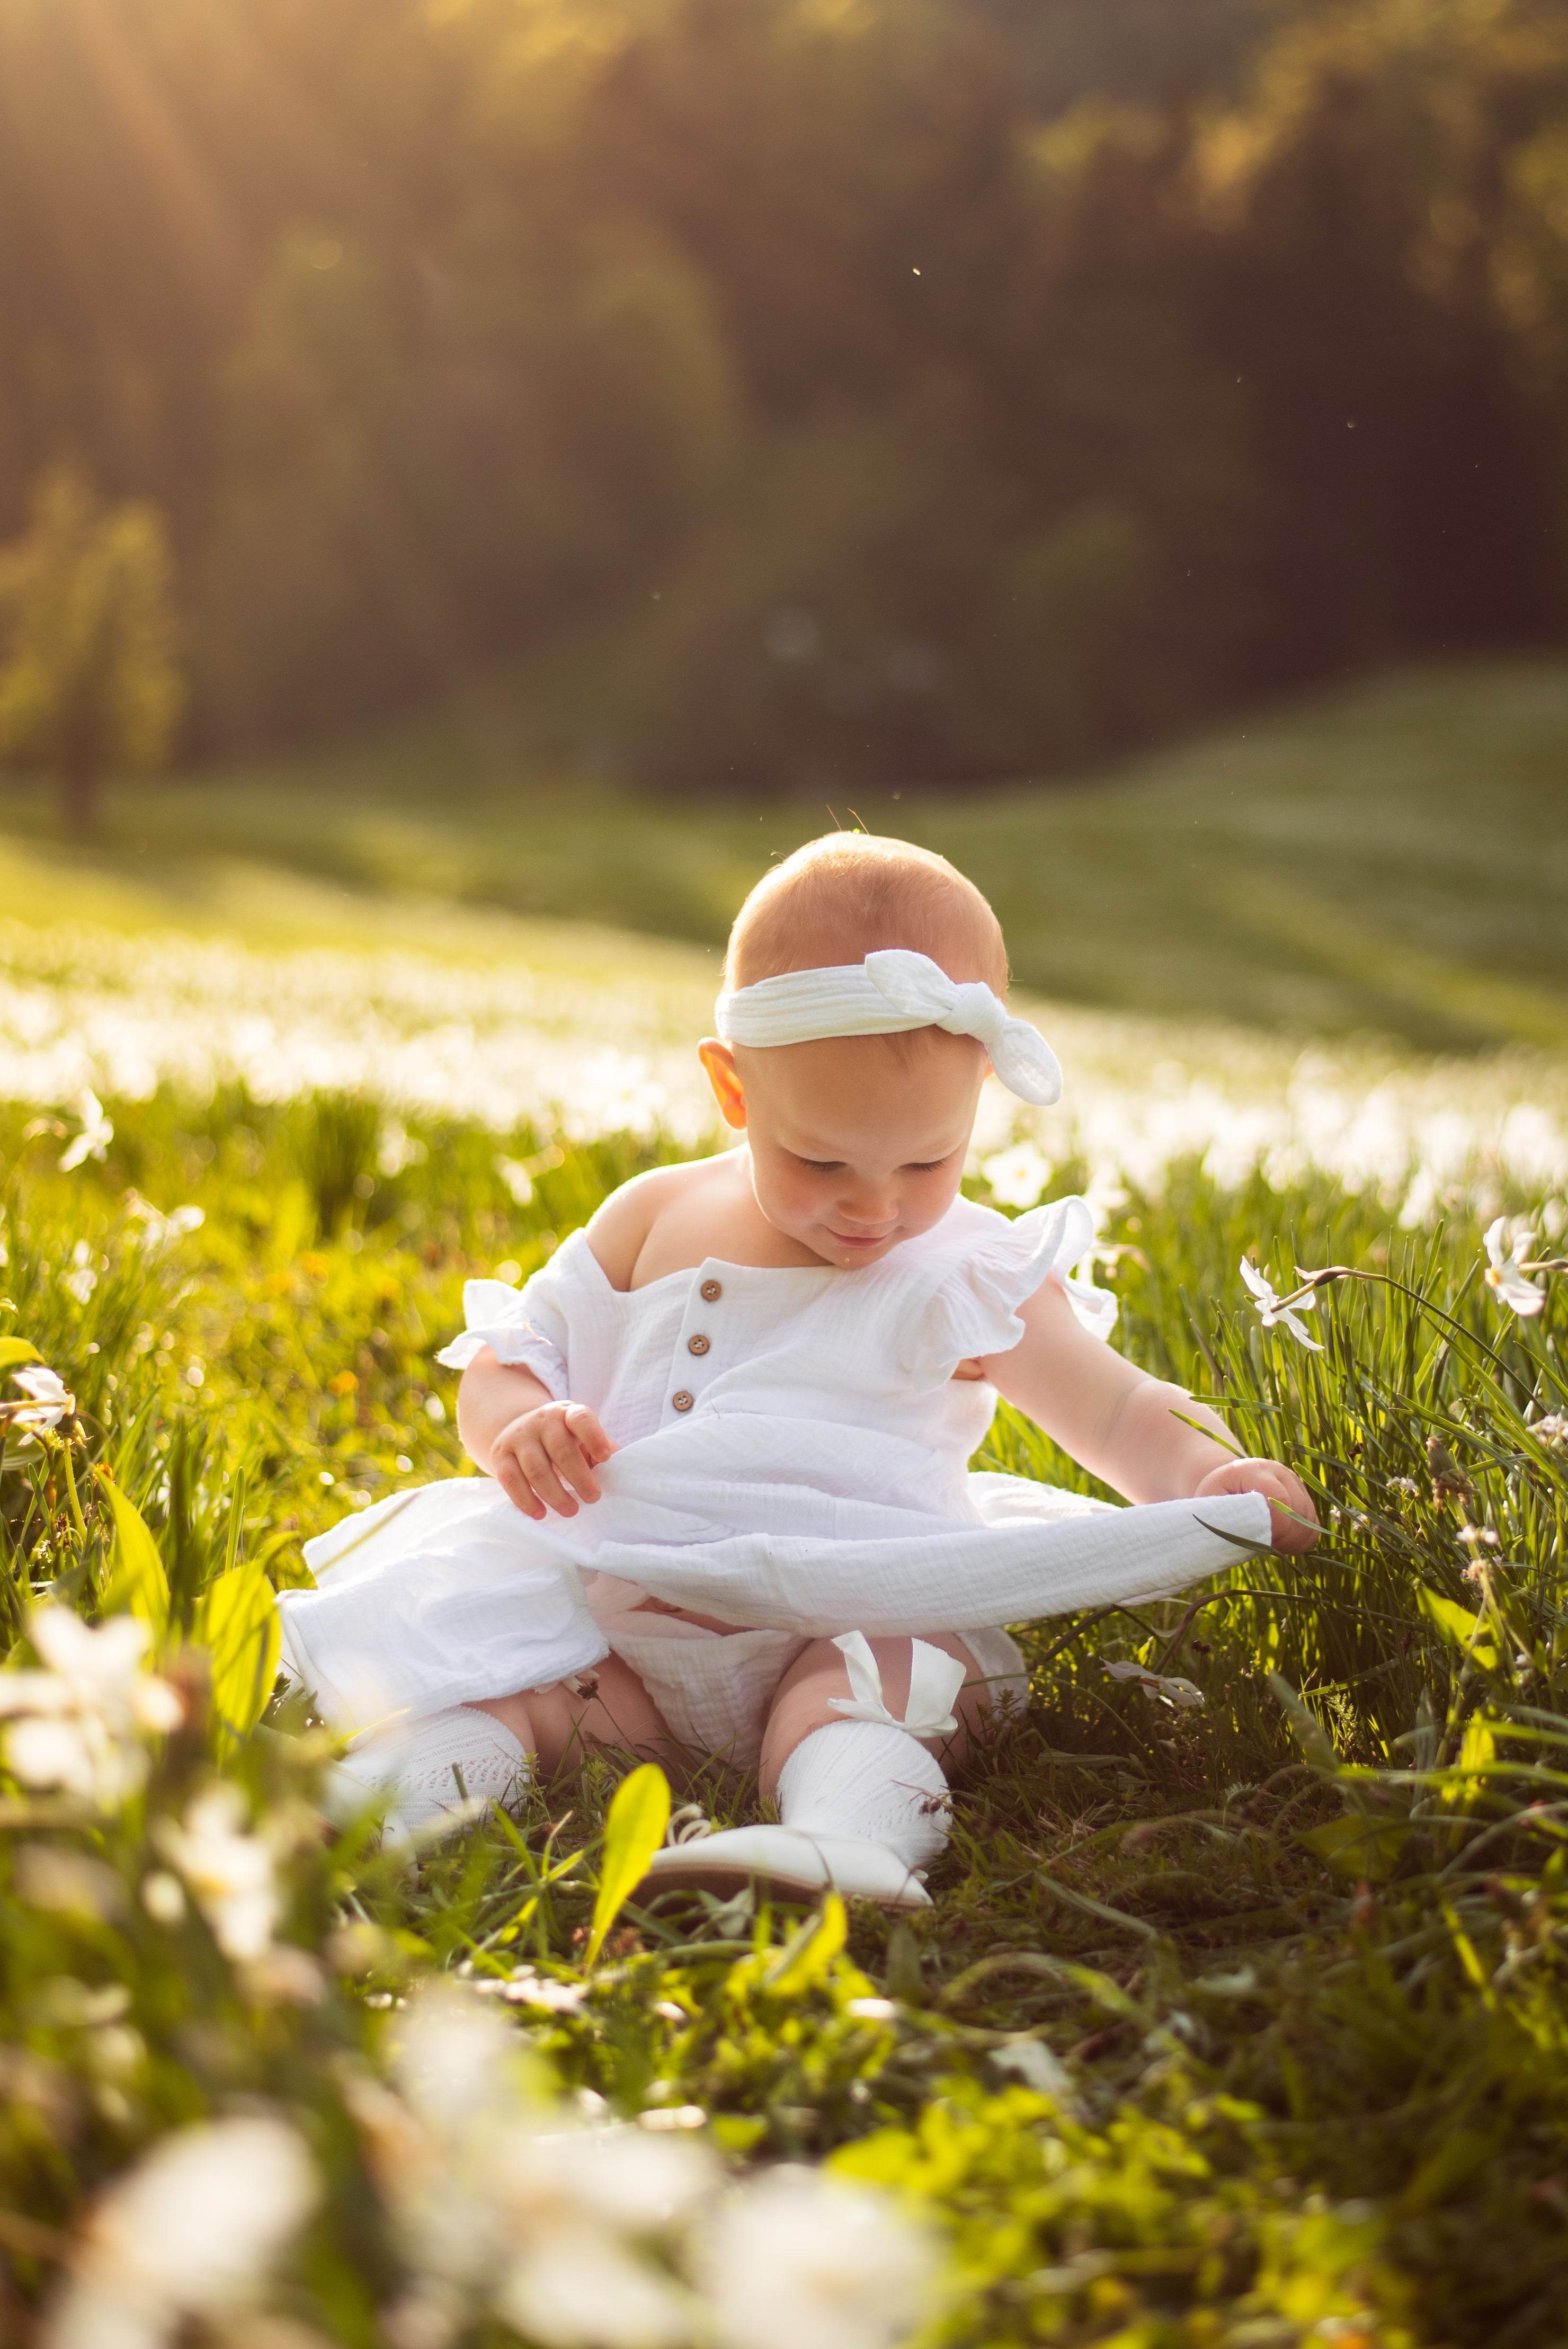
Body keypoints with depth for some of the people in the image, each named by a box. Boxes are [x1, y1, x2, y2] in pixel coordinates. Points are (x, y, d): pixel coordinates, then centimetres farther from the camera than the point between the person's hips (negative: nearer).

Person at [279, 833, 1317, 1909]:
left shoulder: (973, 1276, 4)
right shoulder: (656, 1222, 11)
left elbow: (1116, 1410, 7)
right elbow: (502, 1363, 15)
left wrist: (1209, 1475, -16)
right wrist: (521, 1427, -10)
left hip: (854, 1626, -3)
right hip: (628, 1623, 4)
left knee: (880, 1684, -36)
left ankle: (845, 1831, -60)